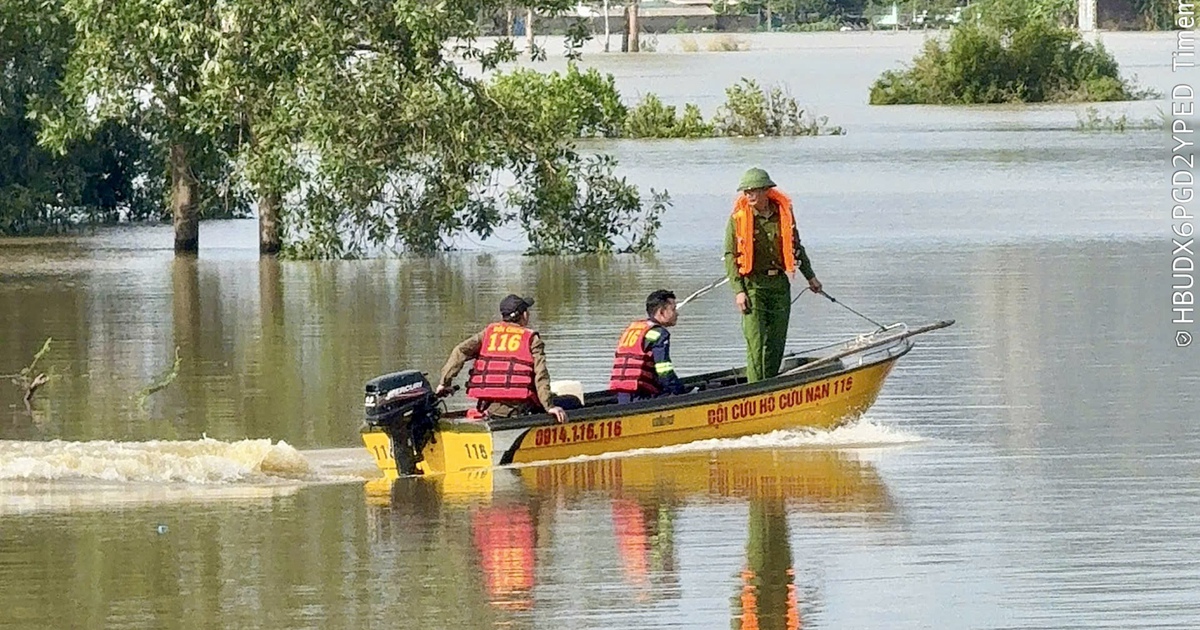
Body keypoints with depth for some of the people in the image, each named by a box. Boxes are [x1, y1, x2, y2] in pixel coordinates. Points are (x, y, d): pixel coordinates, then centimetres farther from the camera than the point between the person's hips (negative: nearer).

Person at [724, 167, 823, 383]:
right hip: (752, 284, -4)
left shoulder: (783, 213, 5)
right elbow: (730, 256, -5)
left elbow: (796, 248, 20)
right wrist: (738, 291, -13)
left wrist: (810, 277, 26)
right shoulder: (738, 218, -5)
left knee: (777, 341, 8)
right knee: (756, 341, -9)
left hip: (780, 283, 4)